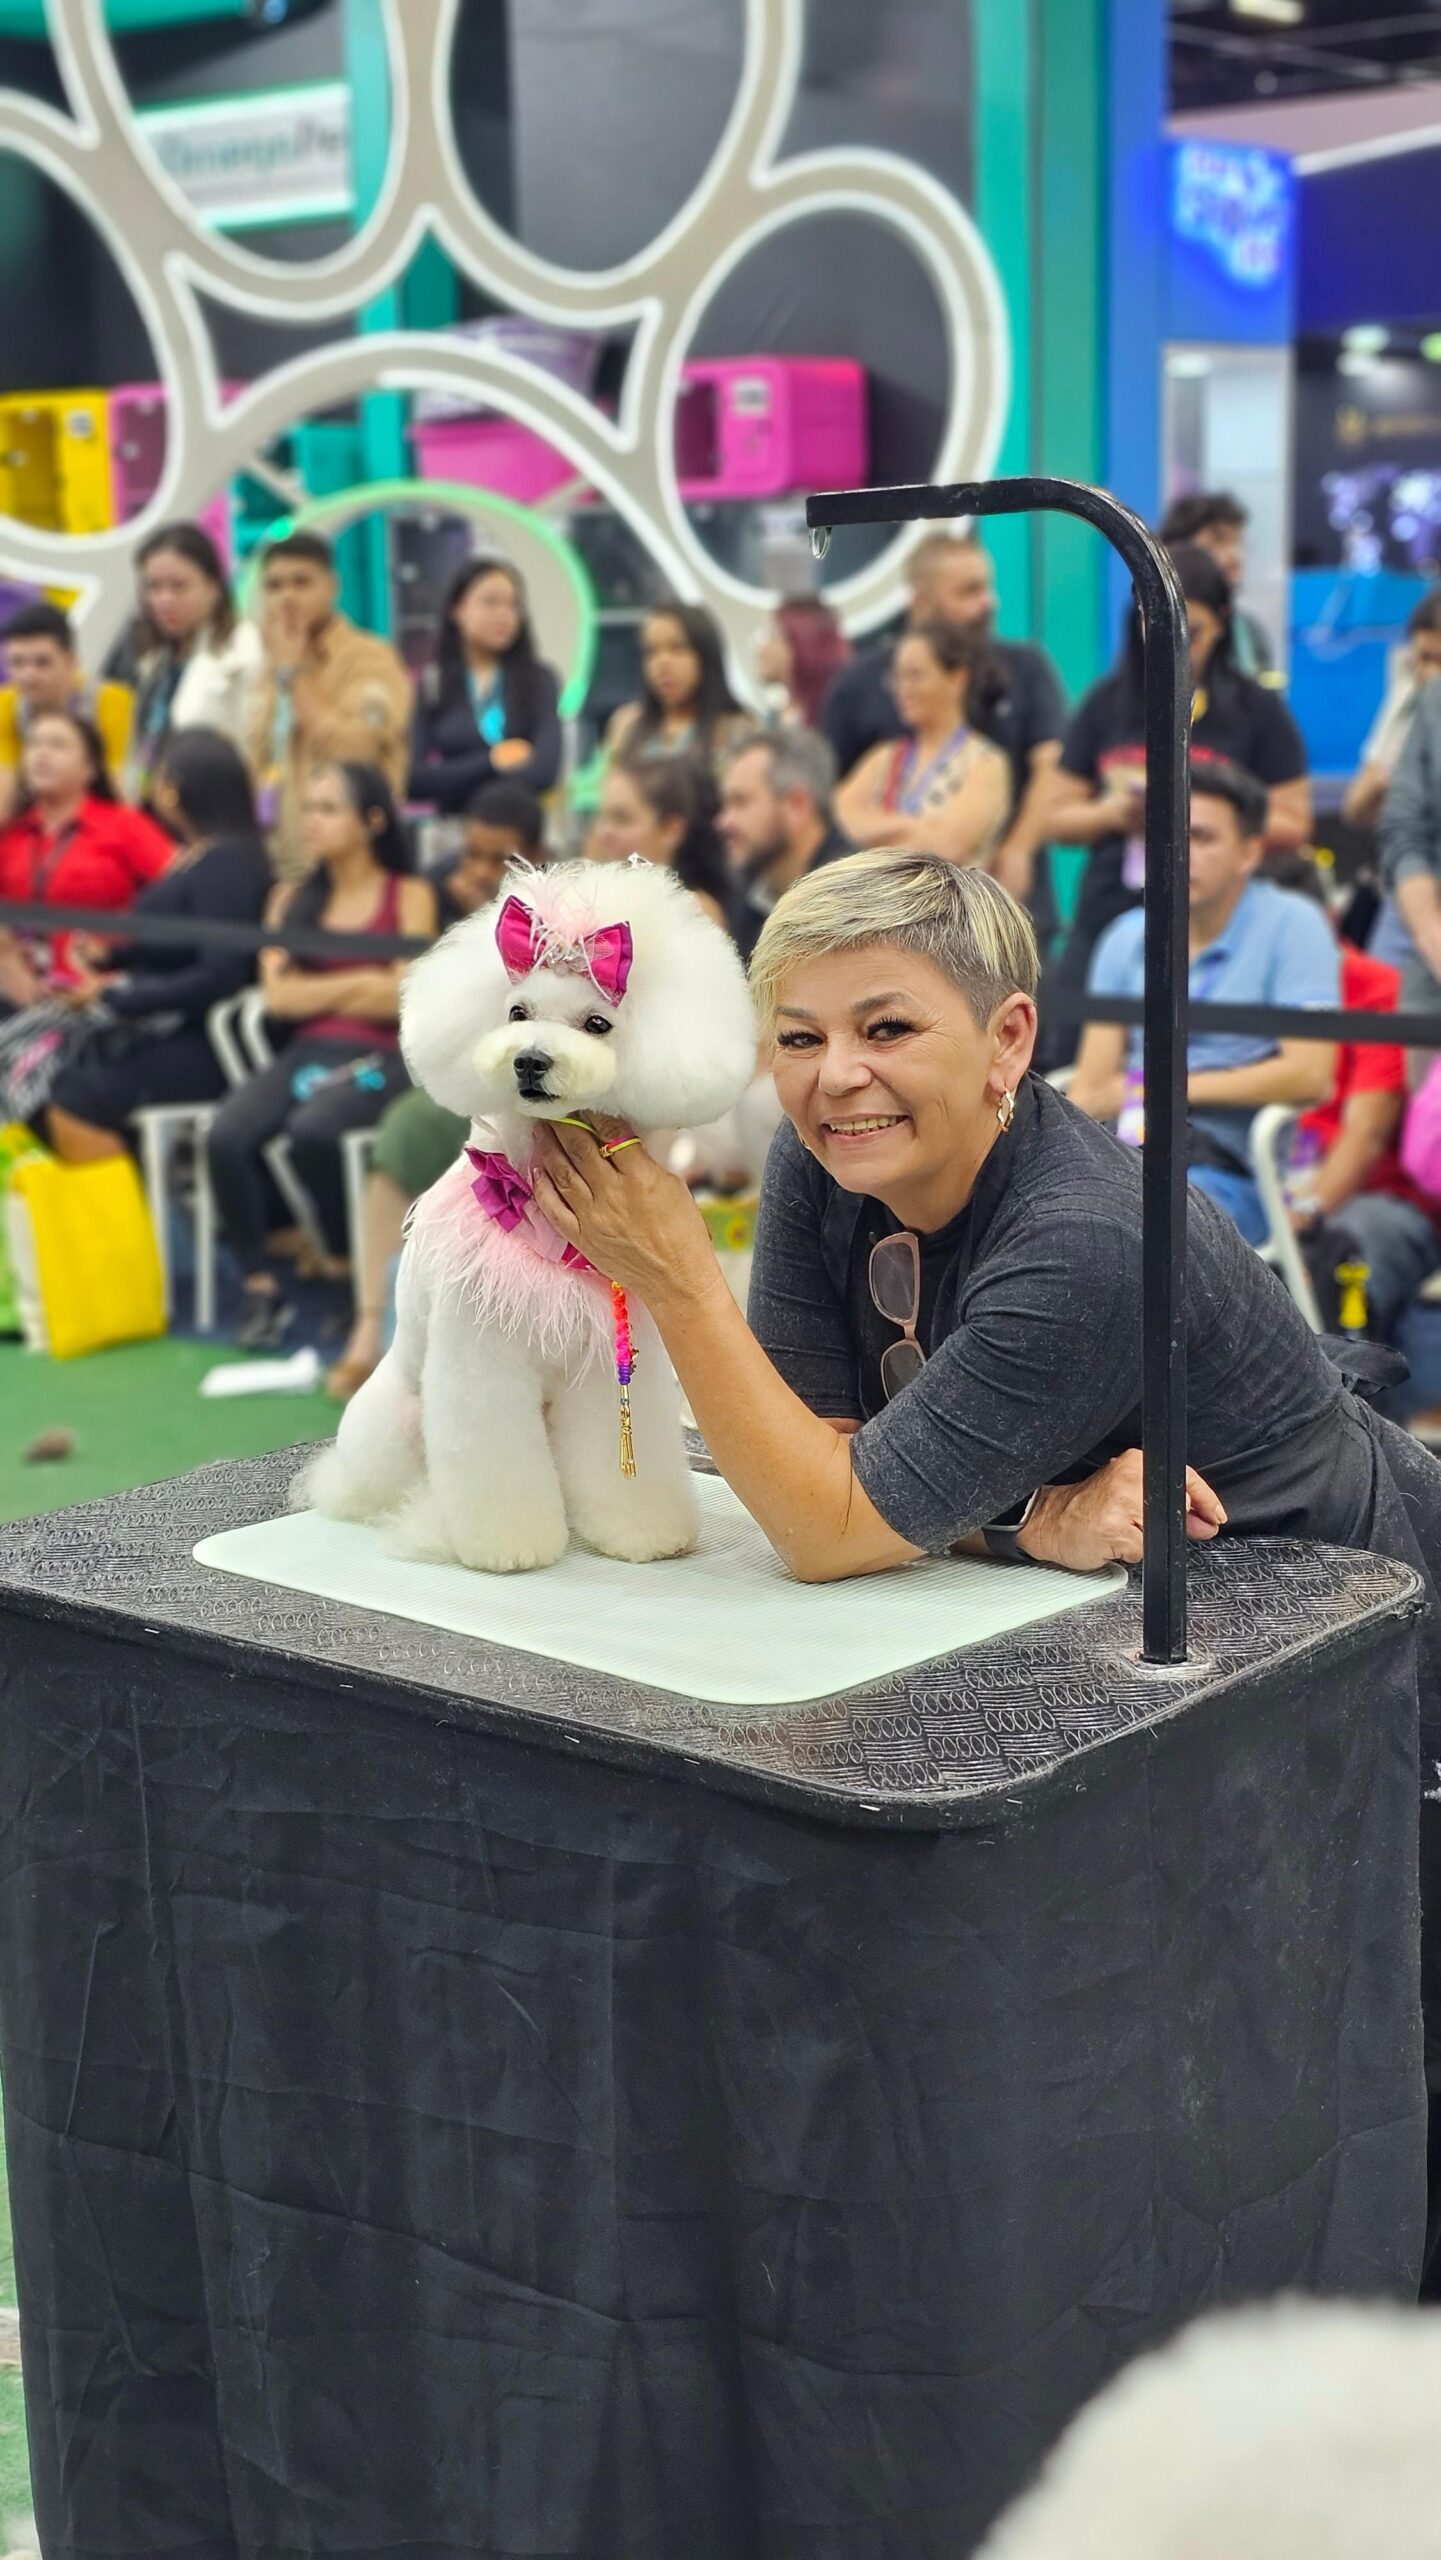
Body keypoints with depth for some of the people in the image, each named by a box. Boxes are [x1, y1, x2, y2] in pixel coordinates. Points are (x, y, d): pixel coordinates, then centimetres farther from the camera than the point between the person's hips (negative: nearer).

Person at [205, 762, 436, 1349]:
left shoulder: (409, 895, 7)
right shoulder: (292, 899, 19)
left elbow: (400, 997, -4)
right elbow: (277, 995, 6)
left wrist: (314, 988, 3)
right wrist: (359, 982, 0)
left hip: (380, 1057, -4)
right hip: (306, 1050, 4)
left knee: (310, 1130, -35)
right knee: (226, 1136, -27)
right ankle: (260, 1287, -15)